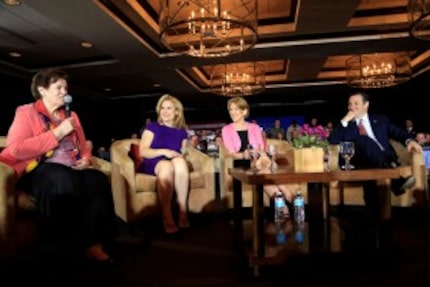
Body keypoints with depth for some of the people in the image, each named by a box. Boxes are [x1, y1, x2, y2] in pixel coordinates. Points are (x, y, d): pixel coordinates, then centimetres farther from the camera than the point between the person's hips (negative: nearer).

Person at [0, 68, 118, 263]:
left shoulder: (71, 116, 23)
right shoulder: (26, 112, 6)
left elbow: (83, 147, 26)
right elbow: (16, 149, -10)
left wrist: (85, 160, 0)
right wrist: (57, 133, -10)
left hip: (71, 170, 5)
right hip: (38, 170, -5)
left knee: (99, 180, -28)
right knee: (63, 181, -39)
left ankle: (93, 242, -29)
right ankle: (75, 246, -28)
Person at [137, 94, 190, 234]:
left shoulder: (182, 132, 20)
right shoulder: (152, 127, 11)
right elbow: (143, 151, -1)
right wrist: (164, 151, -15)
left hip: (176, 164, 2)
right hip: (153, 165, -2)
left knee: (179, 161, -35)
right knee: (166, 165, -39)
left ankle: (183, 212, -36)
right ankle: (167, 217, -40)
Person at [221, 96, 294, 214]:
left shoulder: (255, 127, 15)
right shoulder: (226, 130, 6)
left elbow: (262, 149, 7)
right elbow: (232, 154, -5)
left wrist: (261, 155, -19)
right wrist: (244, 155, -28)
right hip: (242, 165, -2)